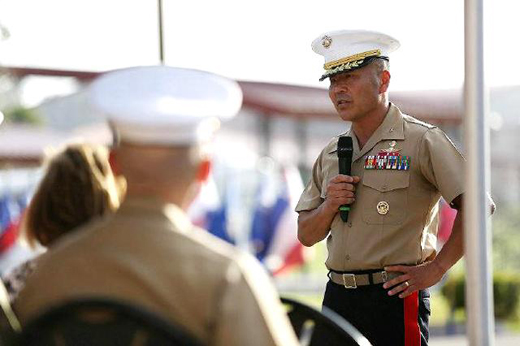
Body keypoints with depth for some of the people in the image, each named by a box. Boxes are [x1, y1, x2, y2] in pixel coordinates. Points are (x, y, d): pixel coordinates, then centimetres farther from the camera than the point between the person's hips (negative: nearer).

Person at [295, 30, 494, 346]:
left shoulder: (422, 140, -5)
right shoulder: (330, 155, 14)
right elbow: (307, 235, 17)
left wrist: (435, 269, -13)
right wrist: (329, 207, -3)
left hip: (395, 299, -6)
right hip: (338, 298, 6)